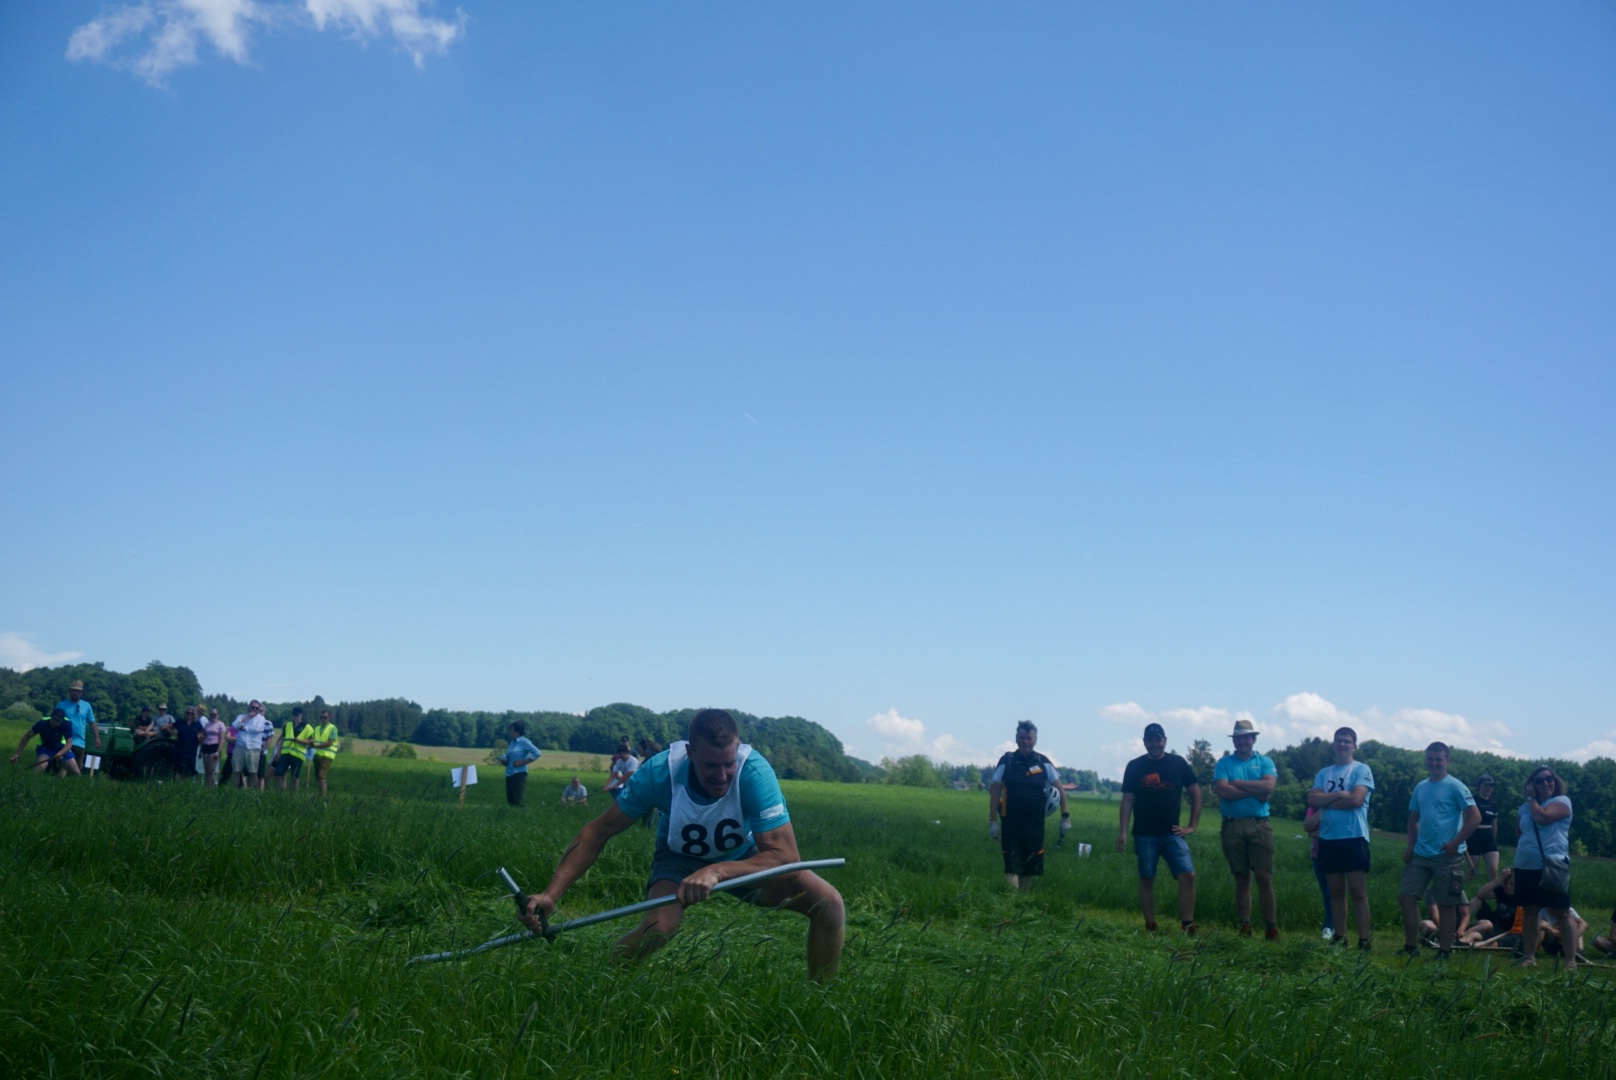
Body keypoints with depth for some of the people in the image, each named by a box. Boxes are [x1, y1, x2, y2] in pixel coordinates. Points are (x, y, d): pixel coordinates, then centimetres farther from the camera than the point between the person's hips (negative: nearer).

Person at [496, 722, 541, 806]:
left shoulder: (524, 742, -6)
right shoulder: (512, 743, 17)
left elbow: (537, 753, -17)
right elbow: (506, 759, 21)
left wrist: (522, 762, -16)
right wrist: (502, 759, -3)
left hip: (519, 774, -8)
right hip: (509, 774, 8)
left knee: (518, 802, -12)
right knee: (510, 801, 6)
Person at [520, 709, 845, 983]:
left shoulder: (755, 773, -34)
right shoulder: (661, 771, -31)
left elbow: (785, 856, -38)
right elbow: (598, 832, -20)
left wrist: (717, 872, -53)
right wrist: (551, 894, -29)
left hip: (746, 857, 1)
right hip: (680, 858, -1)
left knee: (829, 902, -19)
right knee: (660, 926, -32)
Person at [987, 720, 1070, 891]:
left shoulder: (1043, 762, 5)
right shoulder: (1006, 761, 2)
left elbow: (1059, 789, 9)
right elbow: (995, 792, 3)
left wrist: (1066, 816, 2)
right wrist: (993, 821, -2)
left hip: (1035, 824, 2)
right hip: (1010, 823, -2)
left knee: (1030, 867, 9)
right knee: (1011, 867, -7)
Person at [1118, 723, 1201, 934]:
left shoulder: (1178, 764, 4)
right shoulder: (1135, 767, 3)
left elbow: (1196, 794, 8)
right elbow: (1127, 800, 2)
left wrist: (1192, 826, 2)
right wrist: (1123, 831, -5)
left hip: (1172, 833, 0)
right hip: (1145, 834, 0)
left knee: (1188, 875, -11)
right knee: (1146, 879, 3)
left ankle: (1187, 925, -6)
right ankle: (1150, 927, 11)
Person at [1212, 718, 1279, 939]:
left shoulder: (1265, 761, 10)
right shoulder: (1224, 763, 8)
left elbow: (1269, 785, -9)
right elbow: (1222, 790, -9)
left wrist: (1237, 783, -7)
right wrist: (1256, 791, -7)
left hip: (1259, 825, 0)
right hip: (1233, 826, 1)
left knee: (1264, 878, -4)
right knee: (1241, 879, 6)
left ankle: (1271, 928, -1)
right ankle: (1244, 927, 10)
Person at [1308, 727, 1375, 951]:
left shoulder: (1361, 770, -1)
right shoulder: (1324, 773, 13)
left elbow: (1356, 799, -15)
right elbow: (1312, 799, 0)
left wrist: (1326, 801, -5)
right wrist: (1338, 794, -13)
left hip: (1354, 837, -5)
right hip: (1328, 838, 5)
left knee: (1357, 891, -5)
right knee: (1336, 891, 10)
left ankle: (1364, 941, -4)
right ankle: (1339, 938, 16)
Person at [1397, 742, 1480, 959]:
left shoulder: (1455, 786, -8)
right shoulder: (1420, 787, 12)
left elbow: (1475, 817, -13)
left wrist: (1456, 843, -17)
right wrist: (1411, 845, 7)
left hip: (1447, 856, -6)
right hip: (1420, 854, 6)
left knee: (1446, 905, 2)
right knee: (1406, 896, 2)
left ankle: (1444, 952, 10)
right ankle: (1411, 946, 13)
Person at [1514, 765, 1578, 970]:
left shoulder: (1562, 801, -3)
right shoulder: (1526, 807, 16)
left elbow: (1542, 818, -20)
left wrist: (1533, 799, -6)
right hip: (1525, 867, 6)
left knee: (1562, 914, -6)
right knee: (1529, 912, 11)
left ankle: (1571, 961, -5)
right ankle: (1529, 956, 18)